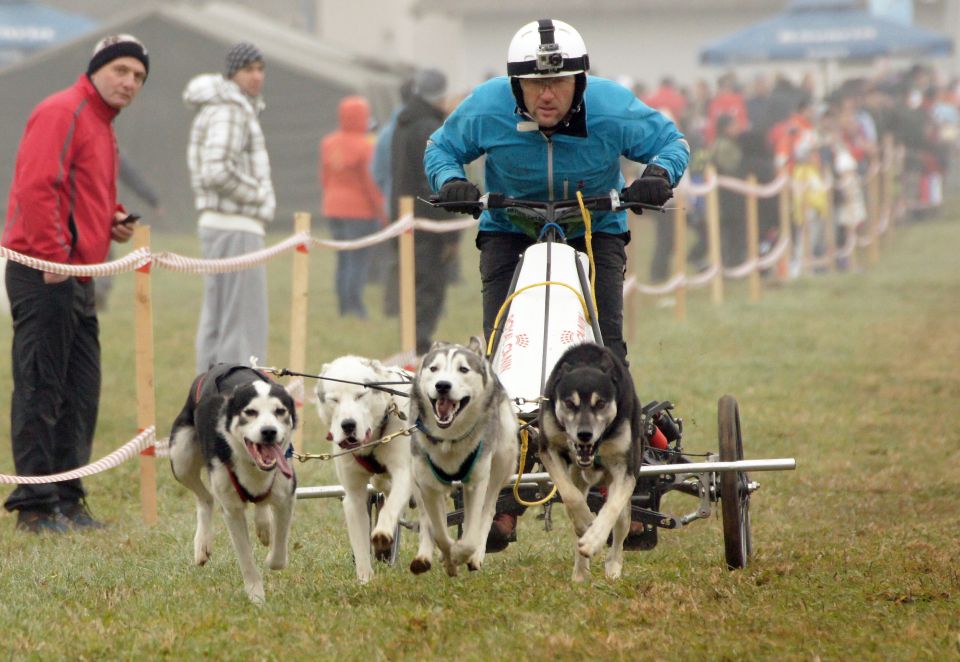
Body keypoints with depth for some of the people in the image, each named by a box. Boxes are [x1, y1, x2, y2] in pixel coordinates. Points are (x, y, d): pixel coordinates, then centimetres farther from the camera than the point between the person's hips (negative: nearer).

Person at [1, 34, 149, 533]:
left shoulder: (102, 126, 22)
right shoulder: (62, 113, -10)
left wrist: (112, 220, 12)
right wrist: (52, 256, -22)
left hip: (77, 280, 10)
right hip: (45, 277, -10)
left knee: (80, 394, 11)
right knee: (40, 391, -8)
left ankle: (67, 499, 17)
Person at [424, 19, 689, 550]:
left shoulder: (613, 108, -18)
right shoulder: (486, 108, -17)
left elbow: (670, 141, -3)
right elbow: (441, 147, 1)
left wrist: (660, 174, -24)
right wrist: (450, 180, -20)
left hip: (595, 232, 0)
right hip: (510, 232, 1)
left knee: (603, 352, -16)